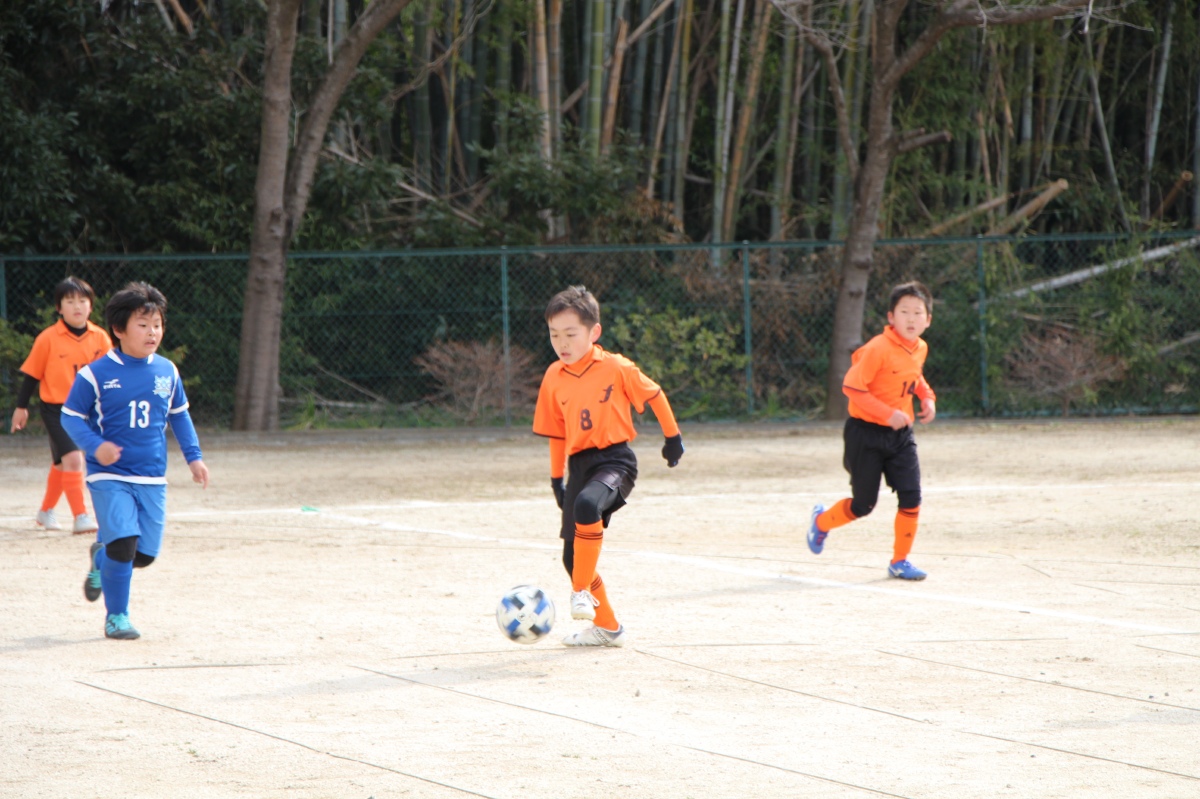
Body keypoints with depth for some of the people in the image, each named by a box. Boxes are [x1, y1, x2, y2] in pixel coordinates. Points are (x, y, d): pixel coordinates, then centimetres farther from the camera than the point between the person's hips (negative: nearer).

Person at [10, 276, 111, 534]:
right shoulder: (48, 339, -10)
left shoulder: (100, 338, -1)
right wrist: (21, 407, 2)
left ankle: (46, 511, 36)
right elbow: (31, 374, -2)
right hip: (56, 409, -4)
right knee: (72, 457, -19)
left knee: (61, 463, 18)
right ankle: (80, 517, -18)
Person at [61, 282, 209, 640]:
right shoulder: (96, 374, -9)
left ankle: (101, 558, 38)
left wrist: (193, 456, 13)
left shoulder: (167, 372, 5)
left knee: (145, 553, 4)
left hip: (152, 478, 5)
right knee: (124, 542, -18)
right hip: (110, 477, -5)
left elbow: (179, 415, 19)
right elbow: (71, 416, -3)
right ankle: (116, 617, -1)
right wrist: (95, 445, -19)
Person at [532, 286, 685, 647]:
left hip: (616, 460, -6)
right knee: (573, 554, 5)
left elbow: (653, 395, 6)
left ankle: (582, 591, -24)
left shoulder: (616, 368, -8)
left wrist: (673, 437, 13)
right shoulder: (554, 378, 5)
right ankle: (606, 626, 23)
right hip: (580, 464, 6)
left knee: (587, 505, -37)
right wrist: (556, 478, 17)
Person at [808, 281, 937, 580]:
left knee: (911, 497, -6)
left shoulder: (920, 349, 3)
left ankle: (900, 561, 9)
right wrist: (888, 414, -28)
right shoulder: (879, 349, -21)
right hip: (866, 433, -6)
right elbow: (851, 386, -25)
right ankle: (822, 521, 35)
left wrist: (927, 397, 6)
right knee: (863, 505, 4)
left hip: (900, 435, 6)